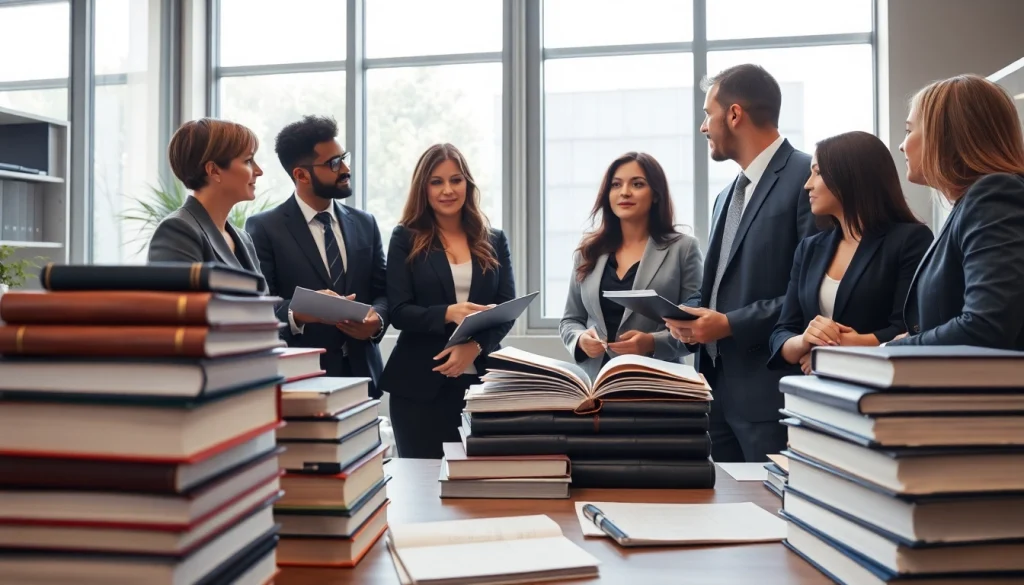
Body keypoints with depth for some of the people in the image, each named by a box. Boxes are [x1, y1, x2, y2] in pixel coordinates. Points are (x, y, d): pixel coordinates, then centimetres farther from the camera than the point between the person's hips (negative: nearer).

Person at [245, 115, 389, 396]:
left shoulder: (365, 223, 12)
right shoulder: (264, 228, -3)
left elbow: (383, 291, 12)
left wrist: (377, 317, -9)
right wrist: (297, 313, -28)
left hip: (360, 373, 4)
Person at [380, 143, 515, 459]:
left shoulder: (494, 241, 10)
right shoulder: (406, 239, 3)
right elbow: (398, 312, -4)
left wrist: (475, 346, -15)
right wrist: (448, 314, -23)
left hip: (480, 379, 2)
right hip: (419, 383, -2)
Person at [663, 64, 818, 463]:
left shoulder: (806, 177, -9)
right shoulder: (728, 196, 19)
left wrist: (731, 324, -17)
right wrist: (690, 314, 3)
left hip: (771, 390, -8)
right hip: (719, 387, 8)